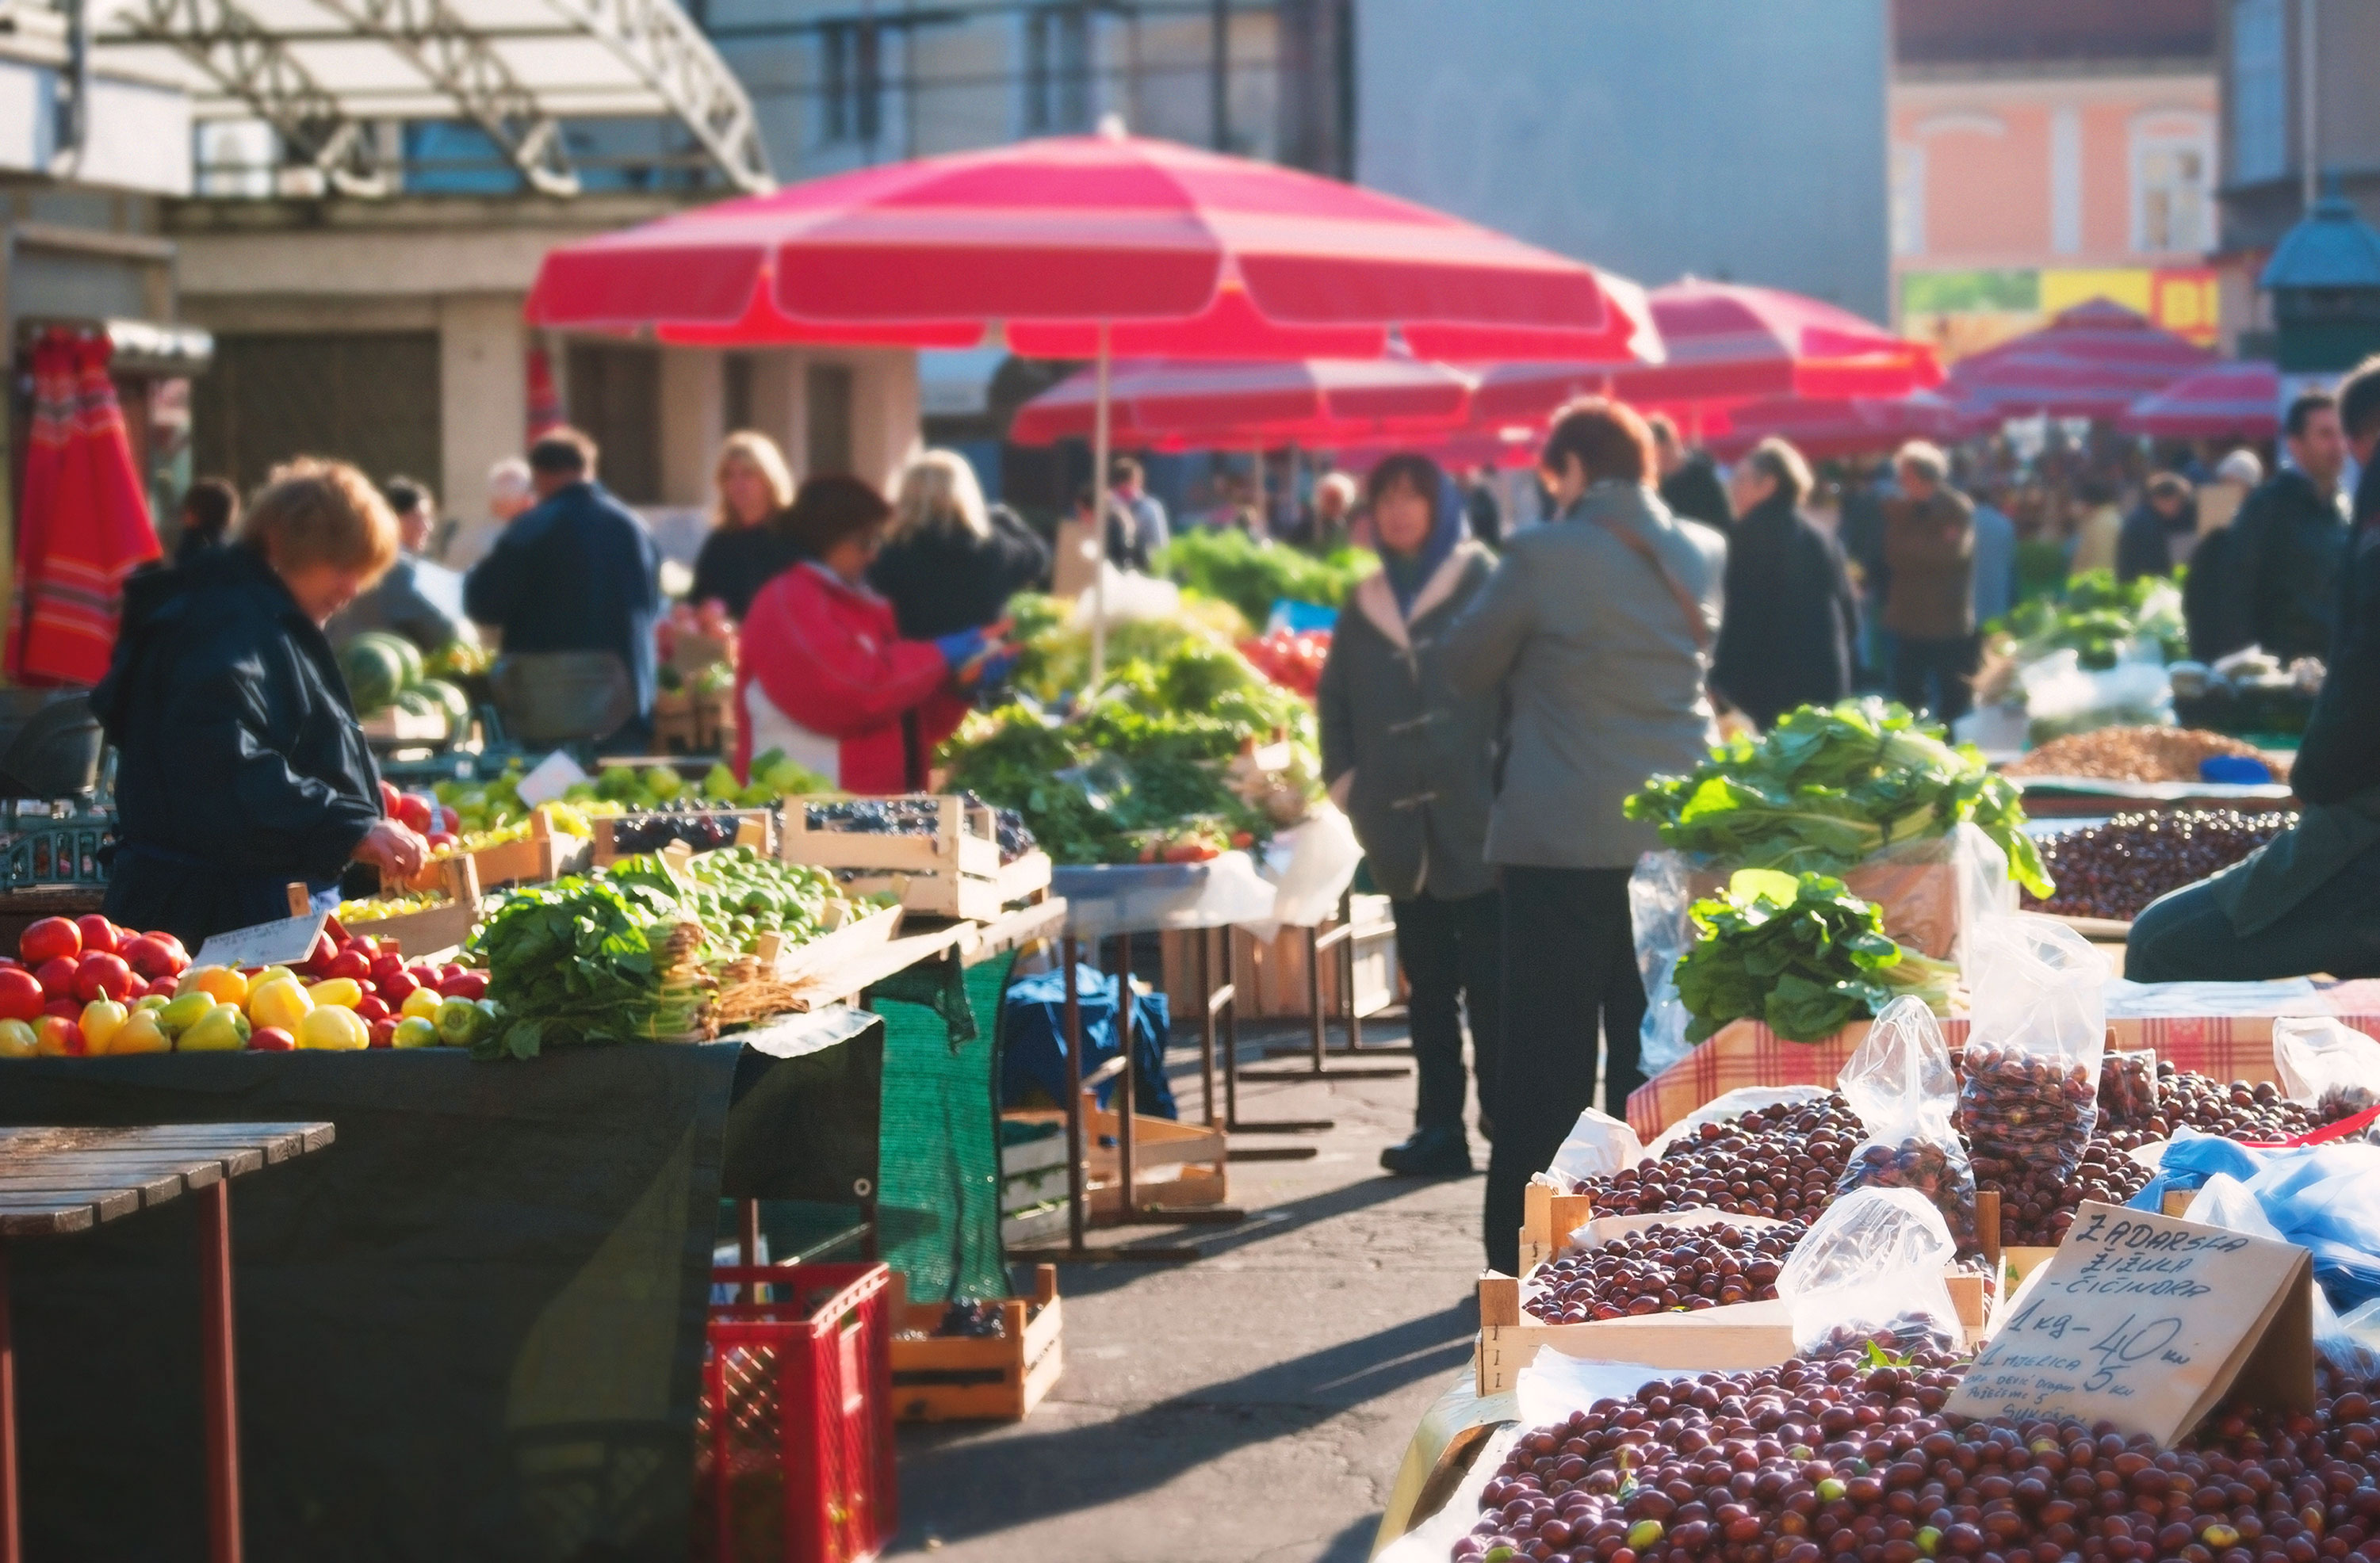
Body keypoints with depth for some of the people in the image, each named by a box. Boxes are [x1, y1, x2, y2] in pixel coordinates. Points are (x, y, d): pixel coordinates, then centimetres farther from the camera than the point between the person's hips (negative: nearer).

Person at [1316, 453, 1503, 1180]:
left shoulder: (1482, 583, -1)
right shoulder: (1367, 604, 15)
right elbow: (1333, 699, 22)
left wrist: (1509, 779, -14)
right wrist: (1346, 784, 10)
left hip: (1476, 820, -5)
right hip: (1404, 831, 5)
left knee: (1490, 981, -4)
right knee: (1428, 983, 8)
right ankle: (1439, 1128, 10)